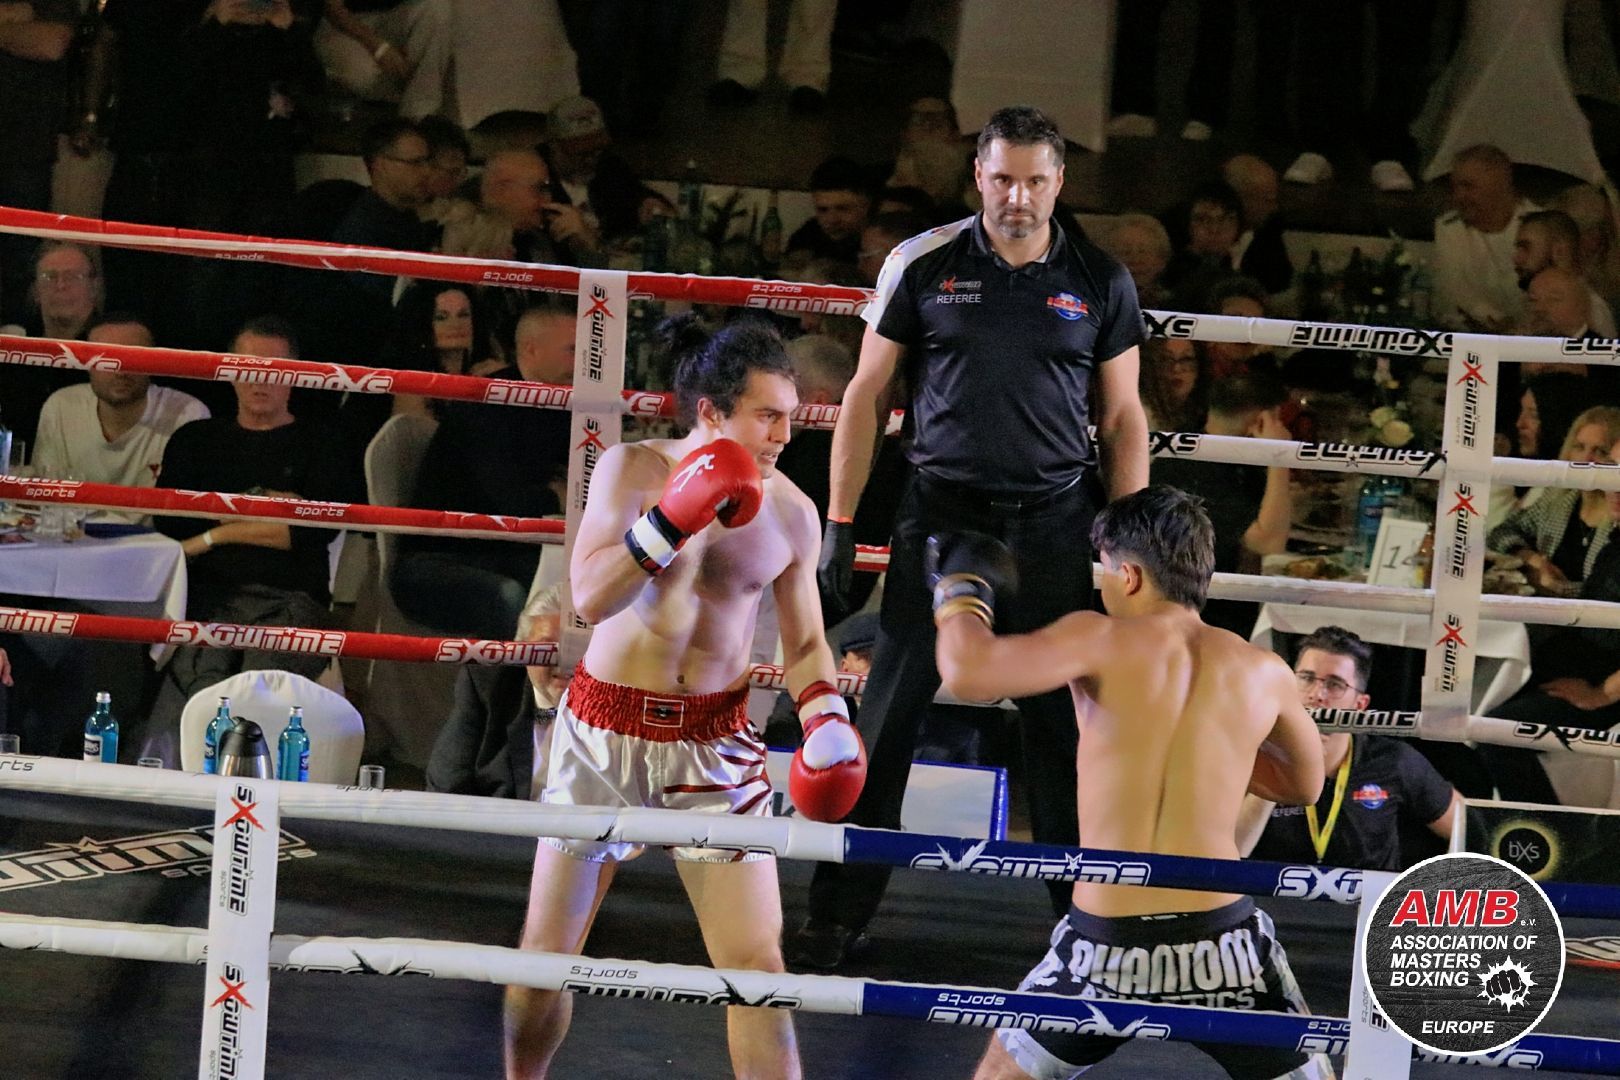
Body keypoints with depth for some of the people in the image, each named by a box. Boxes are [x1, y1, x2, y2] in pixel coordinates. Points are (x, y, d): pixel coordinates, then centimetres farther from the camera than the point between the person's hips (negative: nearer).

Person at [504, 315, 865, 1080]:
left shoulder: (790, 512, -2)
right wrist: (672, 520, -27)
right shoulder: (633, 470, -8)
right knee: (547, 947, 9)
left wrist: (826, 715, -10)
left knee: (755, 959, -7)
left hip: (714, 741, 1)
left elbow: (804, 642, 9)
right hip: (605, 727, -1)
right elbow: (589, 598, -18)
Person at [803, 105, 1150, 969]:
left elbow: (1123, 419, 10)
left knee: (1063, 722, 1)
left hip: (1054, 523, 0)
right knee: (888, 715, 0)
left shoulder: (1101, 283, 5)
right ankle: (838, 914, 8)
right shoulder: (924, 265, 2)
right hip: (941, 510, 0)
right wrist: (839, 524, 2)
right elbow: (867, 394, 7)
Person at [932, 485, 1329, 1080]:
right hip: (1225, 943, 1)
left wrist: (961, 590, 7)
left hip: (1106, 948, -1)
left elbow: (966, 671, -12)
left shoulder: (1101, 640, -3)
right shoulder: (1263, 672, 7)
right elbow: (1304, 784, 24)